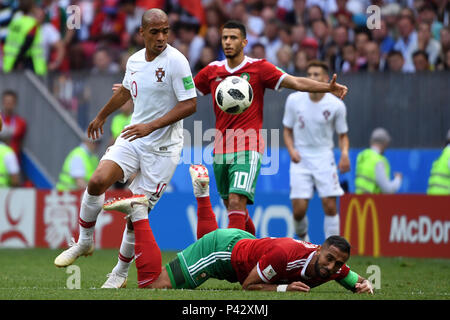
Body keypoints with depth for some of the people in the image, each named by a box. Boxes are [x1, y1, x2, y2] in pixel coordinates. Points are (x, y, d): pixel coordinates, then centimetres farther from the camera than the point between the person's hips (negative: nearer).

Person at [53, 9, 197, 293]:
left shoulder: (176, 61, -15)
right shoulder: (134, 60, 5)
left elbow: (190, 104, -17)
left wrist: (151, 126, -24)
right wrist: (102, 116, 41)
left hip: (162, 146, -5)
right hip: (133, 138, 5)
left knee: (138, 211, -4)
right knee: (97, 181, -14)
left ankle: (121, 273, 14)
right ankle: (84, 242, 9)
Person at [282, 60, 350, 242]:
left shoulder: (336, 105, -6)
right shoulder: (294, 100, -3)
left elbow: (343, 135, 6)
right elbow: (287, 130, 9)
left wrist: (344, 153, -14)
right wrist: (291, 150, -9)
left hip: (324, 157, 0)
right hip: (300, 158, 0)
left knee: (330, 206, -10)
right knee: (299, 209, -7)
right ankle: (302, 238, 23)